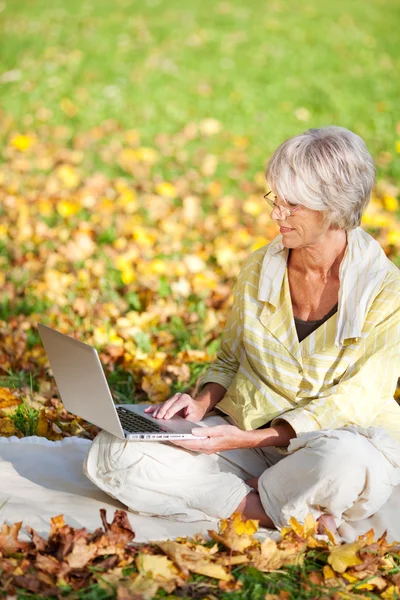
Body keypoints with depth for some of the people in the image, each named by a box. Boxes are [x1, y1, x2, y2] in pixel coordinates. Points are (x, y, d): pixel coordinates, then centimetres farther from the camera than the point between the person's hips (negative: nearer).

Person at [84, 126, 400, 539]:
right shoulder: (258, 269, 3)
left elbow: (351, 402, -13)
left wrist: (252, 438, -22)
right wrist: (202, 403, -7)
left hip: (342, 437, -4)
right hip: (245, 437, 5)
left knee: (344, 462, -44)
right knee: (112, 452, -18)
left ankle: (244, 497, -12)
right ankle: (288, 515, -20)